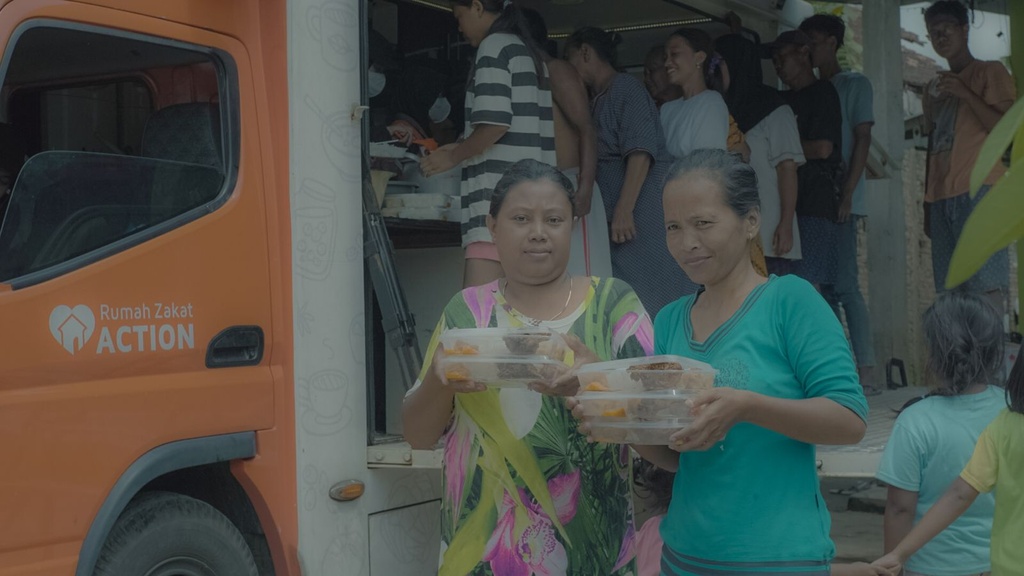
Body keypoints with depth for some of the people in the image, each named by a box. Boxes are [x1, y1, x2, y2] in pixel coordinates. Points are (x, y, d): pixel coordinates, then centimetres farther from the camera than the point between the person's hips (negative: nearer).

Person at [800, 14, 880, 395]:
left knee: (844, 285, -12)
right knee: (824, 288, 4)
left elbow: (862, 139, -5)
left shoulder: (855, 85, 3)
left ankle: (866, 372, -11)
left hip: (839, 202, -6)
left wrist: (847, 194, -15)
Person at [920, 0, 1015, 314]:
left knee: (986, 286, -15)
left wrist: (966, 95, -12)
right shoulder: (934, 87, 25)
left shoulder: (989, 72, 6)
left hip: (978, 191, -6)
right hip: (941, 196, 7)